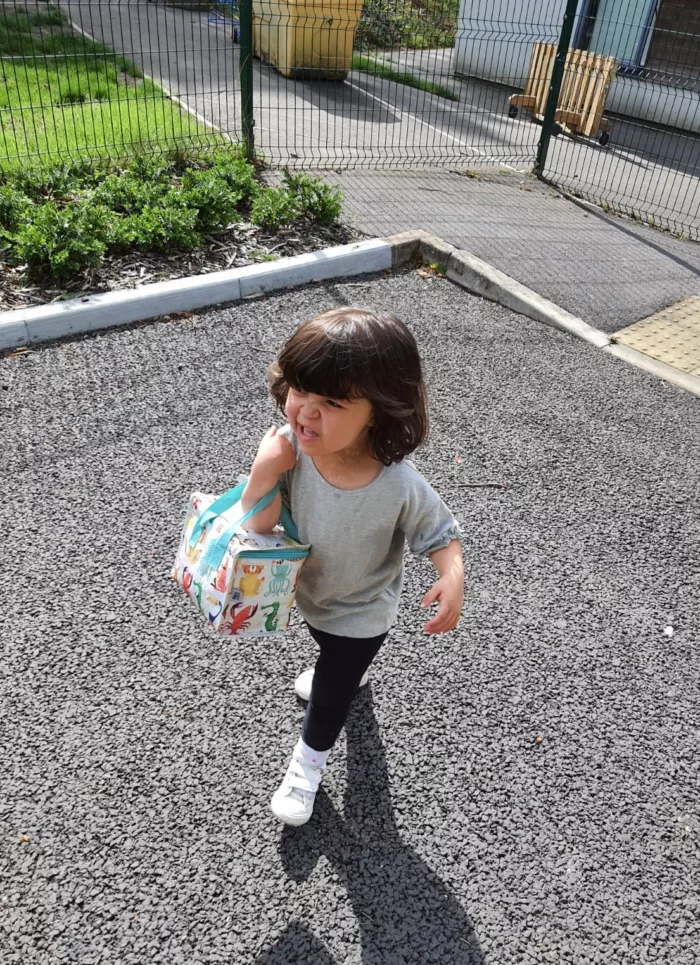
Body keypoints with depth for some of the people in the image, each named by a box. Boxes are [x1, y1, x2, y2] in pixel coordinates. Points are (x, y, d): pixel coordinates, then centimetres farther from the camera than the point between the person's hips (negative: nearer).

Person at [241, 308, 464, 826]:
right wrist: (264, 474, -42)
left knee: (329, 691, 20)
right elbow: (257, 529, -26)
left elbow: (442, 533, -19)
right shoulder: (290, 449, -31)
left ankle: (309, 759, 52)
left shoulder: (400, 485, -38)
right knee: (333, 655, 36)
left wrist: (453, 577, -38)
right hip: (309, 593, 4)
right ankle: (346, 670, 73)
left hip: (361, 613, -3)